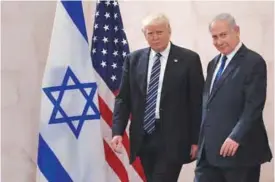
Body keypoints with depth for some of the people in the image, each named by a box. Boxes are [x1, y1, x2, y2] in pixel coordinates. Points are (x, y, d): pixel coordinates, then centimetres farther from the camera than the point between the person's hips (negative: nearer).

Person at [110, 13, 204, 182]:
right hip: (144, 137, 4)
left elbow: (197, 102, -2)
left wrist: (196, 139, -5)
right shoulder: (133, 59, 7)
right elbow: (123, 98, 7)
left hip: (172, 138, -4)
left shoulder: (189, 59, -3)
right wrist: (118, 131, -5)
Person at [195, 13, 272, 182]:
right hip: (209, 149, 7)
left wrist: (236, 137, -23)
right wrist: (201, 140, 13)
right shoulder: (214, 63, 17)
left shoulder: (253, 62, -9)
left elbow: (254, 106, -16)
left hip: (239, 148, -7)